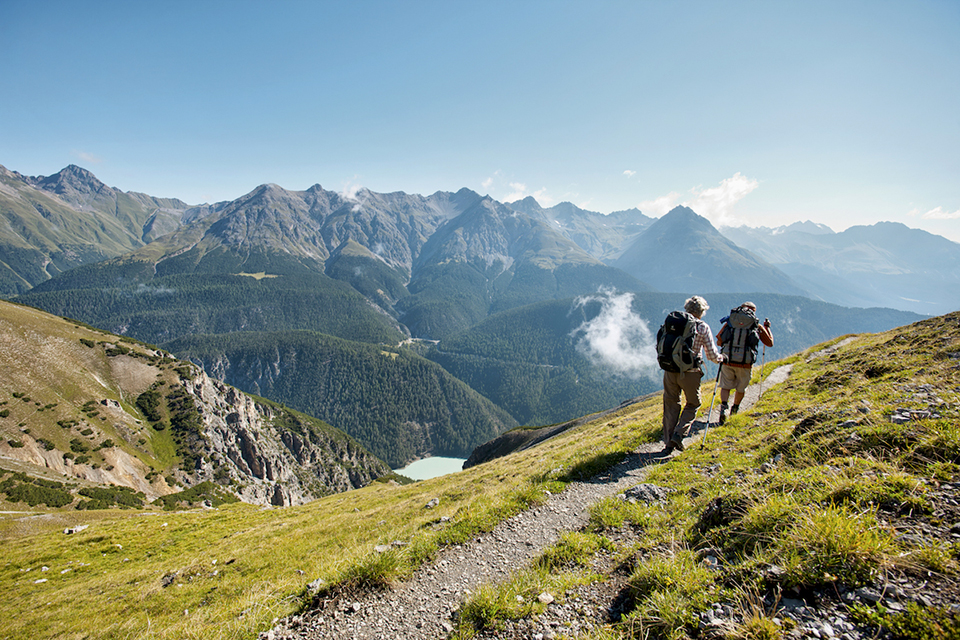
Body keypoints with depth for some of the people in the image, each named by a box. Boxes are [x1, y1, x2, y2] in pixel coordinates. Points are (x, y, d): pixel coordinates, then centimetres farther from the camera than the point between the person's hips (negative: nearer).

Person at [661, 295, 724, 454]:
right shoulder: (703, 327, -4)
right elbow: (711, 354, -2)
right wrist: (720, 358, 19)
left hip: (670, 370, 3)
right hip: (690, 373, -3)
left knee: (671, 405, 14)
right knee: (692, 404, 18)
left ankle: (668, 442, 14)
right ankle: (679, 433, 2)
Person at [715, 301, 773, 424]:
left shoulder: (729, 322, 8)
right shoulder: (757, 326, 6)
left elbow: (719, 342, 5)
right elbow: (770, 343, 18)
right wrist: (767, 327, 31)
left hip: (727, 361, 0)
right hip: (745, 363, 0)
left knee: (725, 386, 14)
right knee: (741, 389, 23)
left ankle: (724, 406, -10)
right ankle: (735, 409, 40)